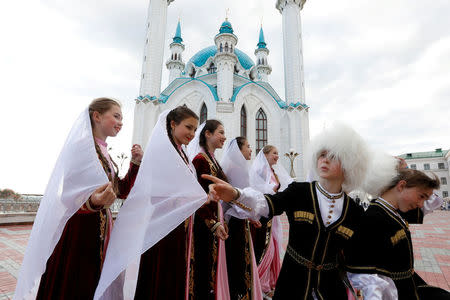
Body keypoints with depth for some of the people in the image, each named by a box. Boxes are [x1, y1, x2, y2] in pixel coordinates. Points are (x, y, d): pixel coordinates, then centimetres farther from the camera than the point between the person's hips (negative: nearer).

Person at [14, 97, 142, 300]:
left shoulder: (103, 152, 11)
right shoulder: (82, 146, -14)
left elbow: (121, 191, 12)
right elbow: (68, 196, -21)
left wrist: (135, 163, 2)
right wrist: (94, 202, -41)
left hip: (100, 230, 8)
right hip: (78, 231, -8)